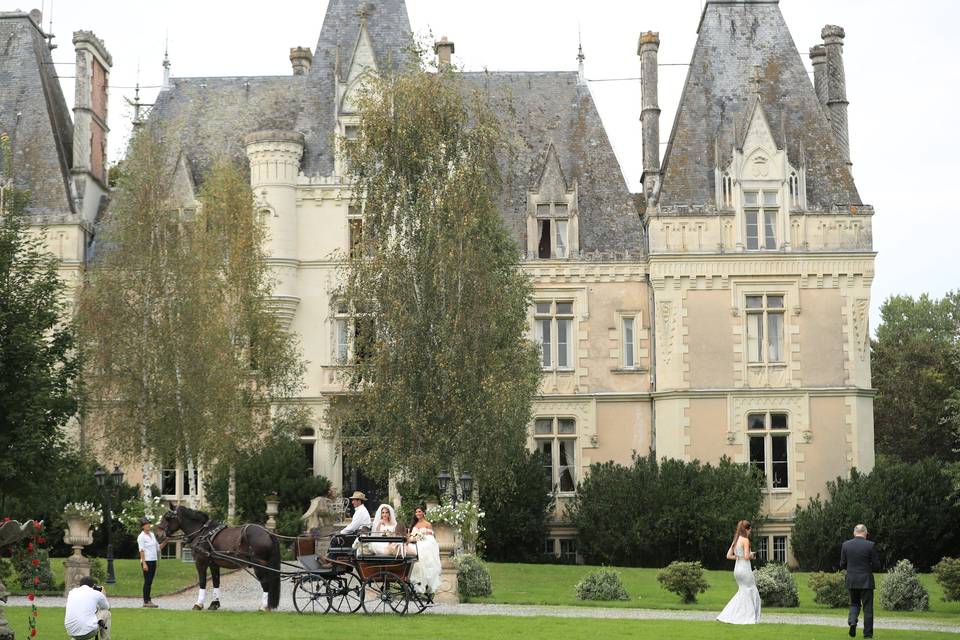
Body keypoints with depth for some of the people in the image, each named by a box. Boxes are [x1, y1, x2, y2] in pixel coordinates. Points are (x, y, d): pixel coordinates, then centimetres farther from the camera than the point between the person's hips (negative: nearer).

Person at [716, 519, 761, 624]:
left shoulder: (736, 540, 10)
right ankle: (749, 617, 6)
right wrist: (752, 555, 1)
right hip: (745, 568, -8)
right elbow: (747, 557, -19)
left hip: (737, 568, 8)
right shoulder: (745, 540, -13)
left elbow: (728, 556, 10)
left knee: (742, 591, 18)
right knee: (751, 592, 5)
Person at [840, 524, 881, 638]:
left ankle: (852, 621, -9)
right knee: (867, 608, 7)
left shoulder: (846, 545, 0)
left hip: (851, 581, 2)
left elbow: (842, 564, 4)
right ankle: (867, 633, 8)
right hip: (866, 581, -2)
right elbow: (876, 566, -7)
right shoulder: (870, 545, -8)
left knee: (854, 604, 18)